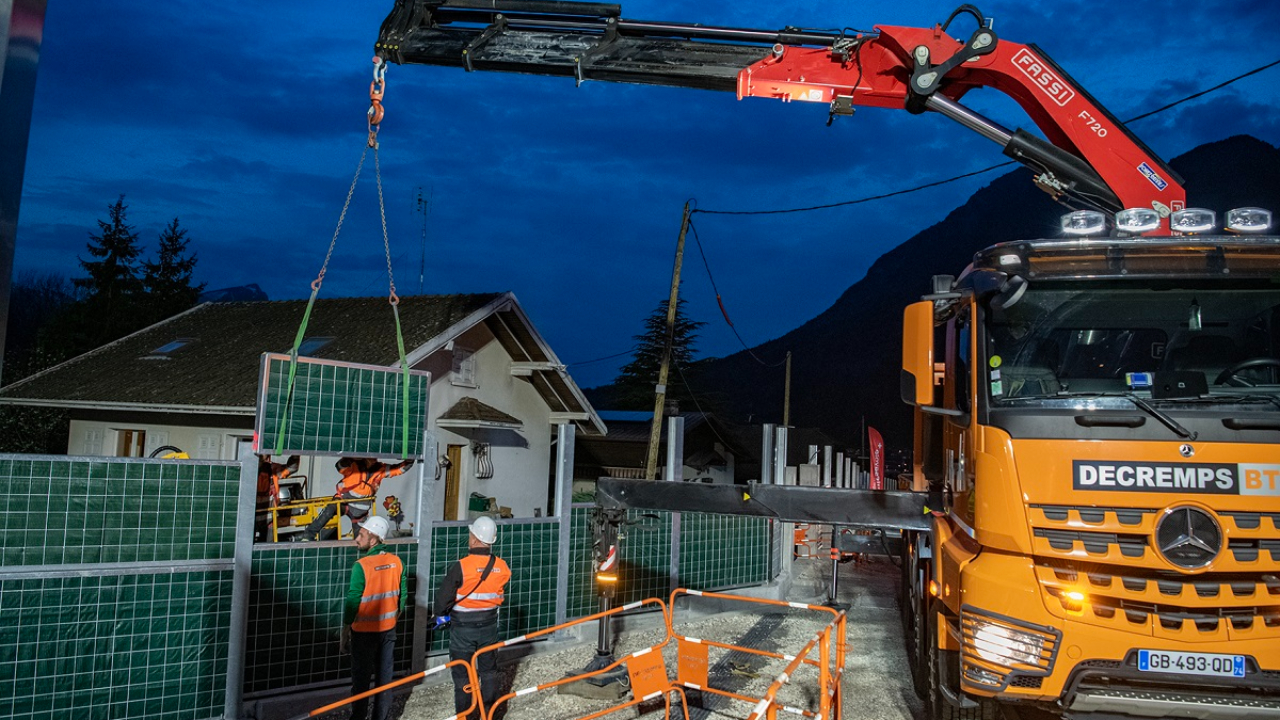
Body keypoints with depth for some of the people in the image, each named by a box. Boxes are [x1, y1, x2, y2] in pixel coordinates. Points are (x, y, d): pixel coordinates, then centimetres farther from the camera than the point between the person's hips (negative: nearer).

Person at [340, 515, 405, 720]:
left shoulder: (361, 566, -20)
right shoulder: (396, 562, -4)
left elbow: (352, 602, -16)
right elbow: (402, 595, 5)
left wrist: (344, 633, -6)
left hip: (364, 631, -5)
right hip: (388, 629, 5)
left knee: (361, 679, 8)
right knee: (384, 676, 14)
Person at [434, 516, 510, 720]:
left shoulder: (461, 567, -23)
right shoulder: (502, 567, -11)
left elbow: (443, 596, -17)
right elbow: (498, 594, 0)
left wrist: (441, 615, 3)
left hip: (463, 628, -4)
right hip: (489, 626, 4)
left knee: (462, 675, 11)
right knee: (489, 671, 20)